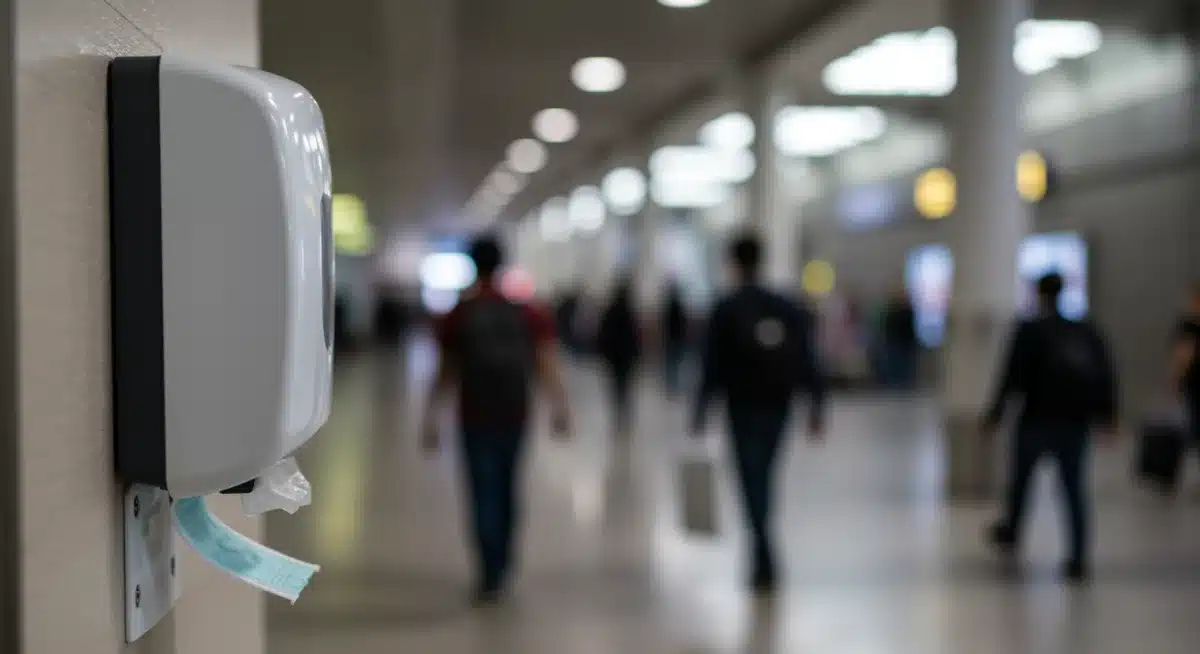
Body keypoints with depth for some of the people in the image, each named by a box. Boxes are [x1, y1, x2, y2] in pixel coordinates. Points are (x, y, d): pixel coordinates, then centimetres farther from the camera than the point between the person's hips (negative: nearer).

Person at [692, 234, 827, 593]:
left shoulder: (726, 310, -7)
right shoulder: (788, 308, 5)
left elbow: (712, 365, -10)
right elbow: (807, 361, 3)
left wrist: (700, 411, -6)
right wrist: (817, 404, 5)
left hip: (743, 406, -4)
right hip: (778, 404, 4)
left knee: (753, 481, -2)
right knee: (763, 478, 18)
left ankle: (766, 565, -12)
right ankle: (761, 558, 27)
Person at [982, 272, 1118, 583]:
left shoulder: (1029, 331, -6)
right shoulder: (1088, 333, 6)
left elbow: (1013, 375, -11)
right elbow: (1105, 377, 5)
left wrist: (996, 413, -6)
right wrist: (1107, 415, 11)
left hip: (1038, 419, -3)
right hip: (1076, 422, 3)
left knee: (1021, 478, 18)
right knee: (1075, 489, 8)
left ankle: (1010, 535, 37)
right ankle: (1079, 560, 4)